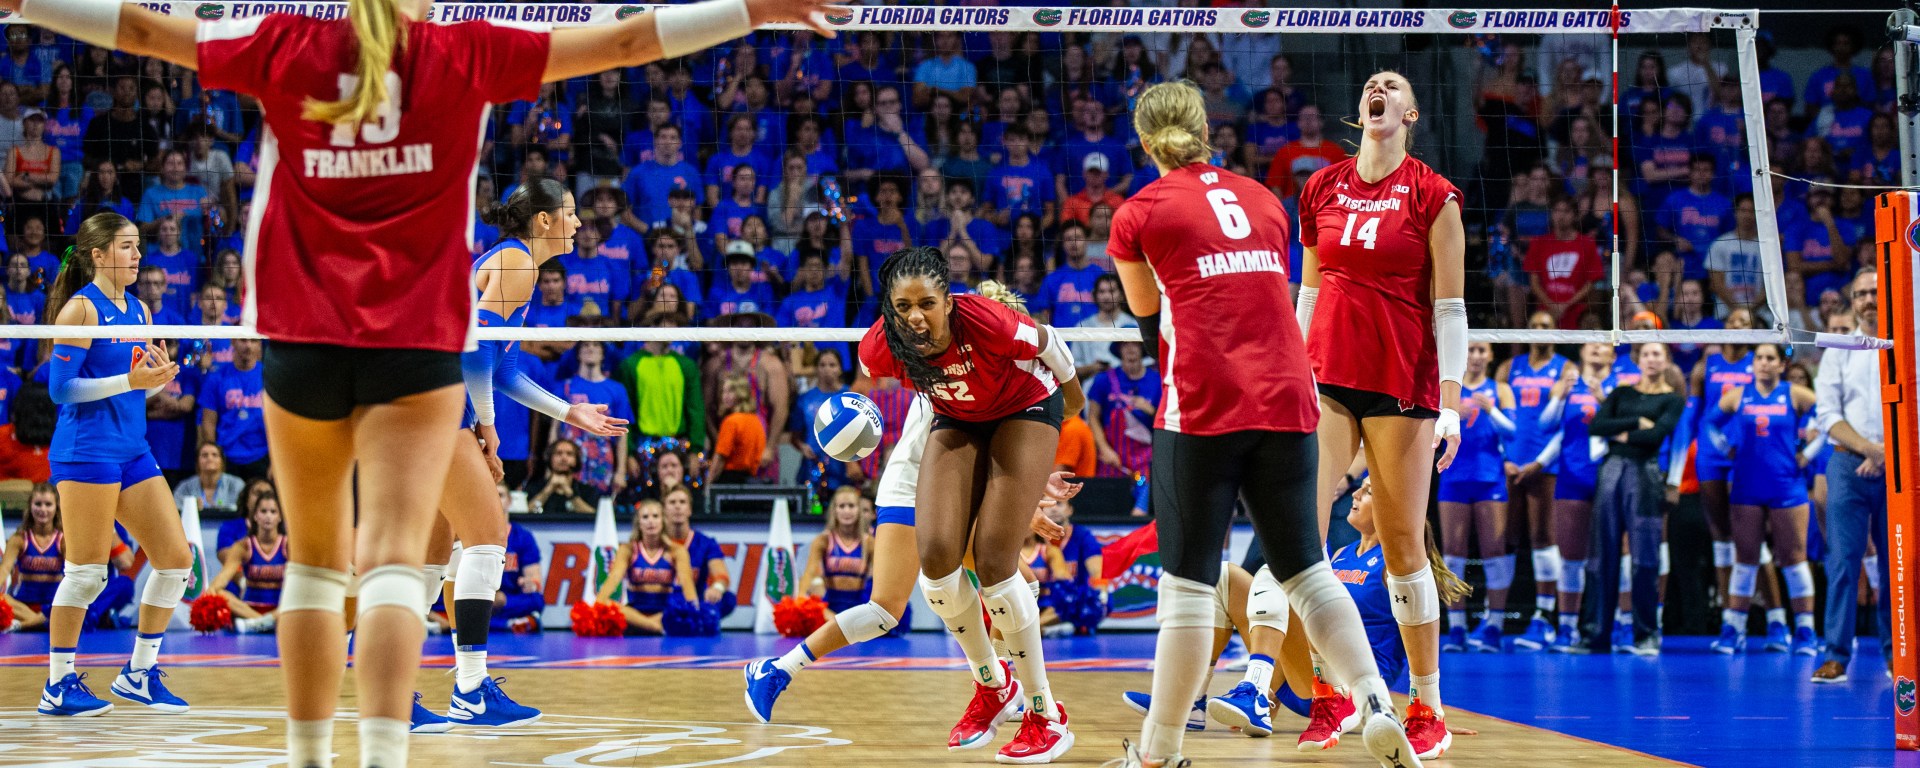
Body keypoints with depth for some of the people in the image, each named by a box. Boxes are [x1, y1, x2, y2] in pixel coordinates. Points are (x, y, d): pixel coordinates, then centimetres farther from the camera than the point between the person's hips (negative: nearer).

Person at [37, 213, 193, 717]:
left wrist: (158, 378, 0)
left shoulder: (138, 310, 15)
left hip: (132, 450, 8)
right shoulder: (80, 308, -7)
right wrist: (128, 379, -19)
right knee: (87, 571, -6)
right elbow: (61, 388, -12)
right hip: (86, 451, -8)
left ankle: (139, 673, 15)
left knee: (176, 558, 4)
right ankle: (58, 686, 5)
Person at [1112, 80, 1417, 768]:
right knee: (1304, 569, 11)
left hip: (1202, 406, -4)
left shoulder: (1136, 215, 7)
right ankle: (1377, 706, -4)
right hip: (1287, 402, 4)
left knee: (1188, 583, -1)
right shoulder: (1264, 200, 19)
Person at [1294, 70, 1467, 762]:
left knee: (1403, 544, 1)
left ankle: (1428, 709, 10)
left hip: (1403, 385, -3)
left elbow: (1449, 308, -2)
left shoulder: (1432, 196, 0)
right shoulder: (1322, 189, 10)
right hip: (1327, 376, 3)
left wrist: (1450, 403, -7)